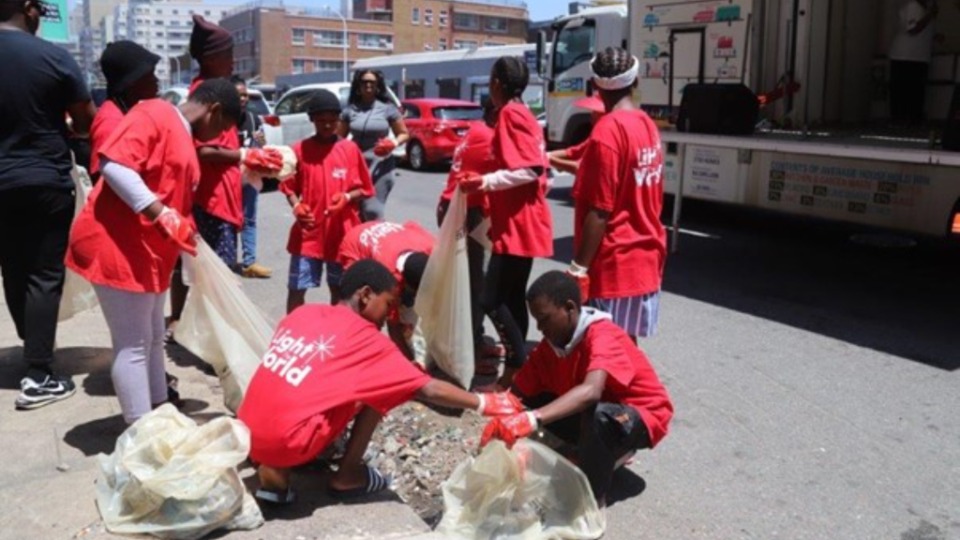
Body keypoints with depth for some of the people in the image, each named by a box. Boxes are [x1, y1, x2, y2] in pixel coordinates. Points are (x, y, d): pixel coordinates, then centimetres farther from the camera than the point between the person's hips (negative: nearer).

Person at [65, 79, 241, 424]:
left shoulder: (184, 138, 18)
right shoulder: (154, 115, -11)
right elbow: (112, 164, -25)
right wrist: (163, 215, -28)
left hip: (150, 253, 10)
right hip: (118, 247, -10)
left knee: (152, 339, 18)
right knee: (133, 345, -4)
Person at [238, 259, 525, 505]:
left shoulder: (303, 312, 10)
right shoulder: (367, 340, -6)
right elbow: (428, 390, -2)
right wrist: (484, 403, 9)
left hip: (248, 433, 7)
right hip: (285, 442, -6)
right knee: (380, 390, 3)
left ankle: (273, 471, 14)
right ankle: (347, 476, 15)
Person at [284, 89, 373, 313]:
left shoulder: (351, 149, 0)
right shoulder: (300, 150, 0)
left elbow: (363, 189, 4)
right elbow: (290, 187, 6)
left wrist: (347, 198, -15)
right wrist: (296, 206, -14)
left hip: (343, 233, 0)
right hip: (308, 232, 0)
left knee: (340, 288, 11)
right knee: (296, 288, 1)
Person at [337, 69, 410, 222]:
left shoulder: (387, 108, 0)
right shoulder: (350, 110, 5)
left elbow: (404, 134, 6)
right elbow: (340, 137, 14)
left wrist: (394, 143, -15)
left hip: (380, 165, -3)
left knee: (372, 211, -10)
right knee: (357, 211, 9)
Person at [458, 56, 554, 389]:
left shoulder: (511, 114, -13)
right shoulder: (521, 114, 16)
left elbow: (531, 170, -22)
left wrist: (486, 182, -22)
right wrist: (489, 182, 21)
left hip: (518, 224, -10)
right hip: (521, 221, 10)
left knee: (492, 299, -10)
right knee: (512, 298, 12)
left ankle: (519, 369, -4)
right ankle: (516, 371, 18)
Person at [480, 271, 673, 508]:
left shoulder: (602, 337, -29)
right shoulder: (550, 345, -7)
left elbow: (590, 392, -47)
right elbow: (518, 394, -6)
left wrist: (533, 419, -58)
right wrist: (500, 424, -27)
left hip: (642, 415, -7)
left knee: (598, 416, -40)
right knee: (528, 402, -8)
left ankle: (593, 497, -15)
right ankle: (607, 452, 5)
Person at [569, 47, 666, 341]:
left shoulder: (608, 130, -17)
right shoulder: (648, 125, 8)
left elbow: (599, 212, -20)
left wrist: (578, 268, -16)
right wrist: (578, 166, 35)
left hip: (613, 264, -8)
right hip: (645, 259, 8)